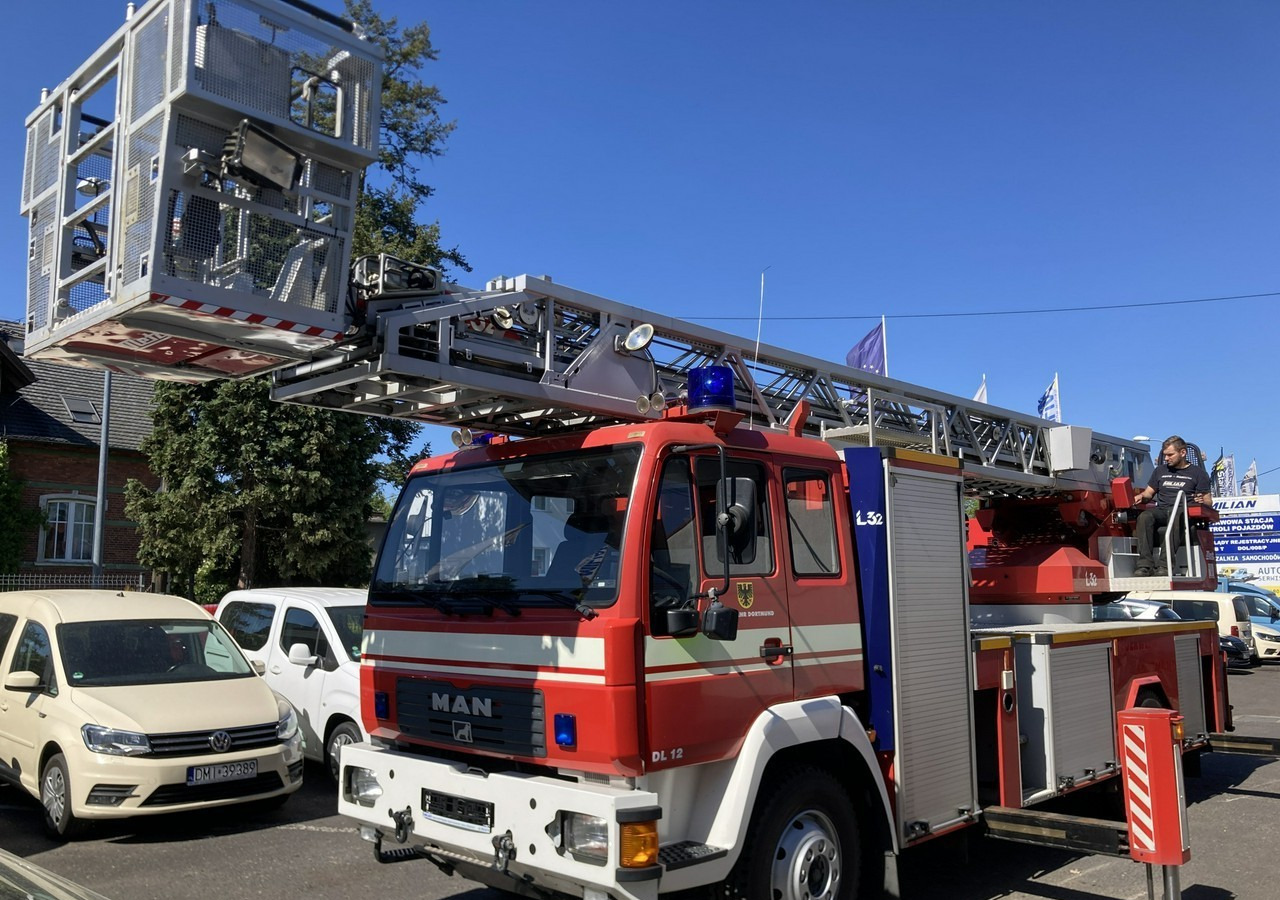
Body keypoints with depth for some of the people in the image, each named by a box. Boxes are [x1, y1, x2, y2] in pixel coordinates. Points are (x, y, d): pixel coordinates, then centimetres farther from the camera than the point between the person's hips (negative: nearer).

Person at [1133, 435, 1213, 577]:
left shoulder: (1198, 472, 14)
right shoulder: (1160, 470, 26)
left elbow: (1208, 501, 8)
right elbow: (1149, 492, 25)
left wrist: (1202, 501, -16)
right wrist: (1141, 496, 1)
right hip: (1161, 510, 3)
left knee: (1174, 517, -41)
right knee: (1144, 517, -33)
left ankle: (1165, 565, -47)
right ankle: (1145, 564, -42)